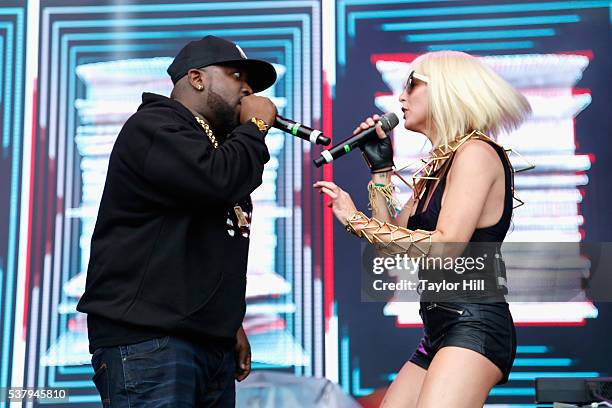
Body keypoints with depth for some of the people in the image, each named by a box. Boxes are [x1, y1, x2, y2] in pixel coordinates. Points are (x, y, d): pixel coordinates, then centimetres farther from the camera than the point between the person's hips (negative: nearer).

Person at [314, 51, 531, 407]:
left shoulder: (475, 151, -9)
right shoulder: (438, 165, 18)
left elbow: (444, 248, -21)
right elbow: (396, 236, 17)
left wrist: (356, 220, -13)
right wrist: (381, 169, 15)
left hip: (474, 326, -9)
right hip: (439, 331, 9)